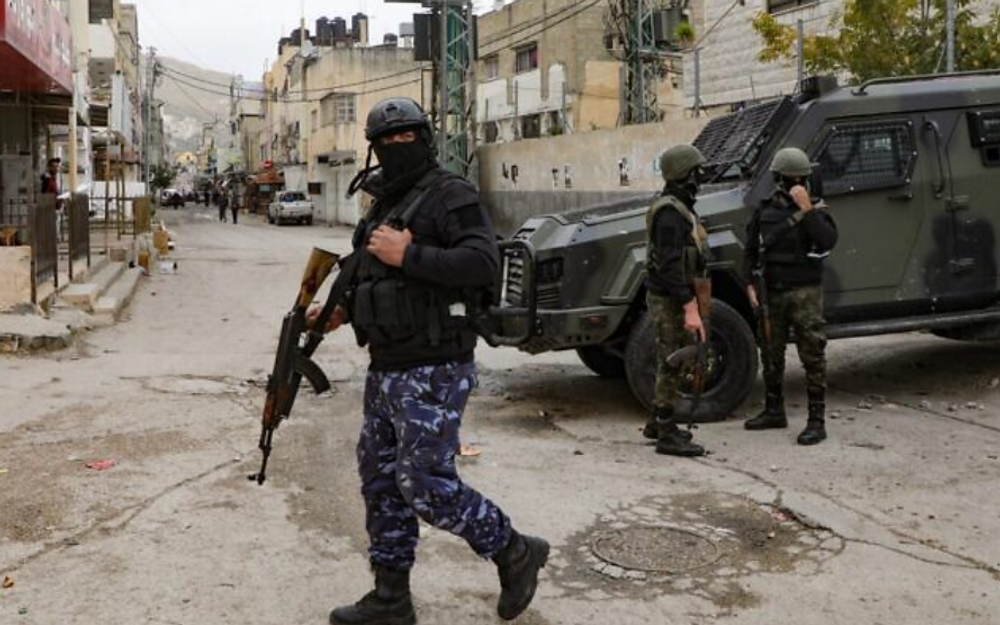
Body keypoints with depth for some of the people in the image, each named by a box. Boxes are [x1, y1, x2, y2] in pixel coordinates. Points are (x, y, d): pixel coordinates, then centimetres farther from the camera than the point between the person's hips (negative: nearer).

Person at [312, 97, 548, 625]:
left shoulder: (452, 196, -9)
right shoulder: (384, 205, 17)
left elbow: (483, 265, -23)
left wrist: (408, 255, -23)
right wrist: (343, 310, 13)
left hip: (432, 372, -9)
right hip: (386, 369, 9)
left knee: (426, 484, -10)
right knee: (380, 479, 11)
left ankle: (514, 553, 11)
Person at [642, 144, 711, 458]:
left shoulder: (678, 207, 13)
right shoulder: (670, 212, -20)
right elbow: (669, 266, -26)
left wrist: (690, 302, 22)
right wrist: (689, 308, -29)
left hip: (676, 298, 10)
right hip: (671, 301, -10)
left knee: (672, 363, 18)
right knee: (672, 365, -4)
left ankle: (658, 423, 29)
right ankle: (667, 436, 4)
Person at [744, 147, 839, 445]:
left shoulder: (816, 209, -2)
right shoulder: (764, 211, 6)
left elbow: (828, 241, -21)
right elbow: (751, 251, 11)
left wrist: (806, 209, -24)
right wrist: (750, 284, 0)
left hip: (805, 293, -4)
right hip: (771, 292, 4)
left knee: (812, 356, -4)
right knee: (771, 355, 13)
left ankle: (817, 421, 0)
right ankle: (774, 412, 27)